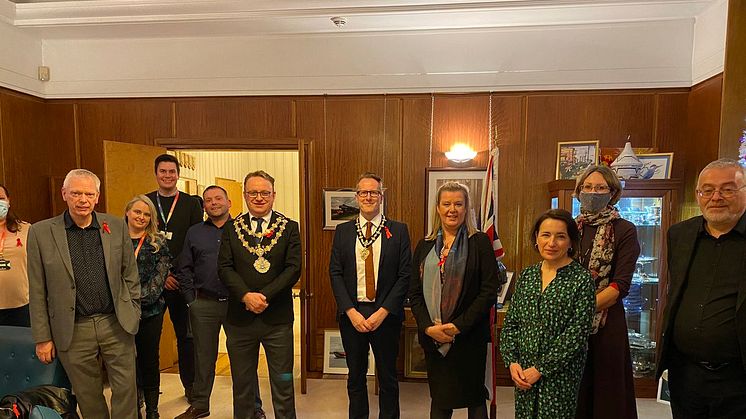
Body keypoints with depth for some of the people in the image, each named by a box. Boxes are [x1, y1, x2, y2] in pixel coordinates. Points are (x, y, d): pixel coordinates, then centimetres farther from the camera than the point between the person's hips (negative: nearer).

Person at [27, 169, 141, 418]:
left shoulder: (116, 227, 2)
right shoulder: (41, 232, -3)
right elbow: (37, 291, 0)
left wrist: (133, 314, 5)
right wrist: (42, 337, 0)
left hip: (116, 324, 1)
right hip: (74, 331, 0)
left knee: (126, 389, 6)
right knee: (88, 397, 14)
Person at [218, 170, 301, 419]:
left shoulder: (289, 228, 1)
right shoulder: (231, 228, 6)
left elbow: (293, 269, -7)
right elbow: (224, 268, -2)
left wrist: (264, 295, -15)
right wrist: (246, 296, -16)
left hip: (277, 317, -1)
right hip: (240, 317, 2)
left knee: (283, 384, 8)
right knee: (242, 384, 15)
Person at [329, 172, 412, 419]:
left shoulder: (398, 231, -2)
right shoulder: (343, 231, 4)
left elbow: (405, 275, -6)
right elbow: (335, 273, 1)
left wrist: (383, 312, -12)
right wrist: (351, 311, -9)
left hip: (386, 314, -2)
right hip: (351, 313, 2)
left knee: (388, 378, 12)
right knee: (355, 377, 15)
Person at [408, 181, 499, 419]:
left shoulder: (480, 242, -4)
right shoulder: (425, 246, 8)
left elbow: (489, 291, -9)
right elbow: (414, 292, 5)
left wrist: (459, 326, -14)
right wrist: (428, 327, -9)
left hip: (470, 335, -3)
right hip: (432, 337, 3)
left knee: (474, 398, 9)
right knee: (439, 399, 15)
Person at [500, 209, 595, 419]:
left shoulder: (582, 279, -9)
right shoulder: (527, 275, 4)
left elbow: (577, 334, -14)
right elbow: (510, 323, 6)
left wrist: (540, 369, -14)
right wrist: (512, 362, -5)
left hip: (560, 373, -4)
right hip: (523, 371, 4)